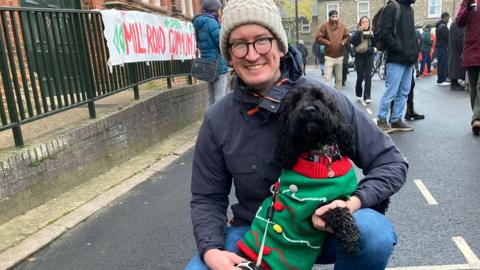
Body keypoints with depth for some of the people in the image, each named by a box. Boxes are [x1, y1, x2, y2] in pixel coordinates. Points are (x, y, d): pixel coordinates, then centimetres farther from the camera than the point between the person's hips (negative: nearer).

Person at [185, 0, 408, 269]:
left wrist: (355, 202, -28)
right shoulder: (217, 121, -10)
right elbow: (207, 198, -1)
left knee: (375, 233, -30)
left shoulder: (325, 99, -17)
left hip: (322, 226, -1)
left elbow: (391, 162, -9)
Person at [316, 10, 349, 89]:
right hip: (329, 56, -4)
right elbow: (318, 37, -7)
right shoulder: (325, 25, -6)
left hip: (339, 56, 4)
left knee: (339, 78, 12)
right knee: (327, 77, -10)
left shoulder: (342, 26, 5)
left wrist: (343, 42, -5)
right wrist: (327, 42, -14)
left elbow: (346, 37, 15)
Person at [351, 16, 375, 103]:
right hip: (359, 57, -1)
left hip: (369, 56, 1)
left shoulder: (371, 32, 8)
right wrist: (359, 32, -23)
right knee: (360, 77, -1)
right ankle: (358, 94, 22)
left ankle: (367, 97, -3)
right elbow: (353, 41, -15)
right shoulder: (357, 32, 3)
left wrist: (372, 36, -14)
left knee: (368, 76, -6)